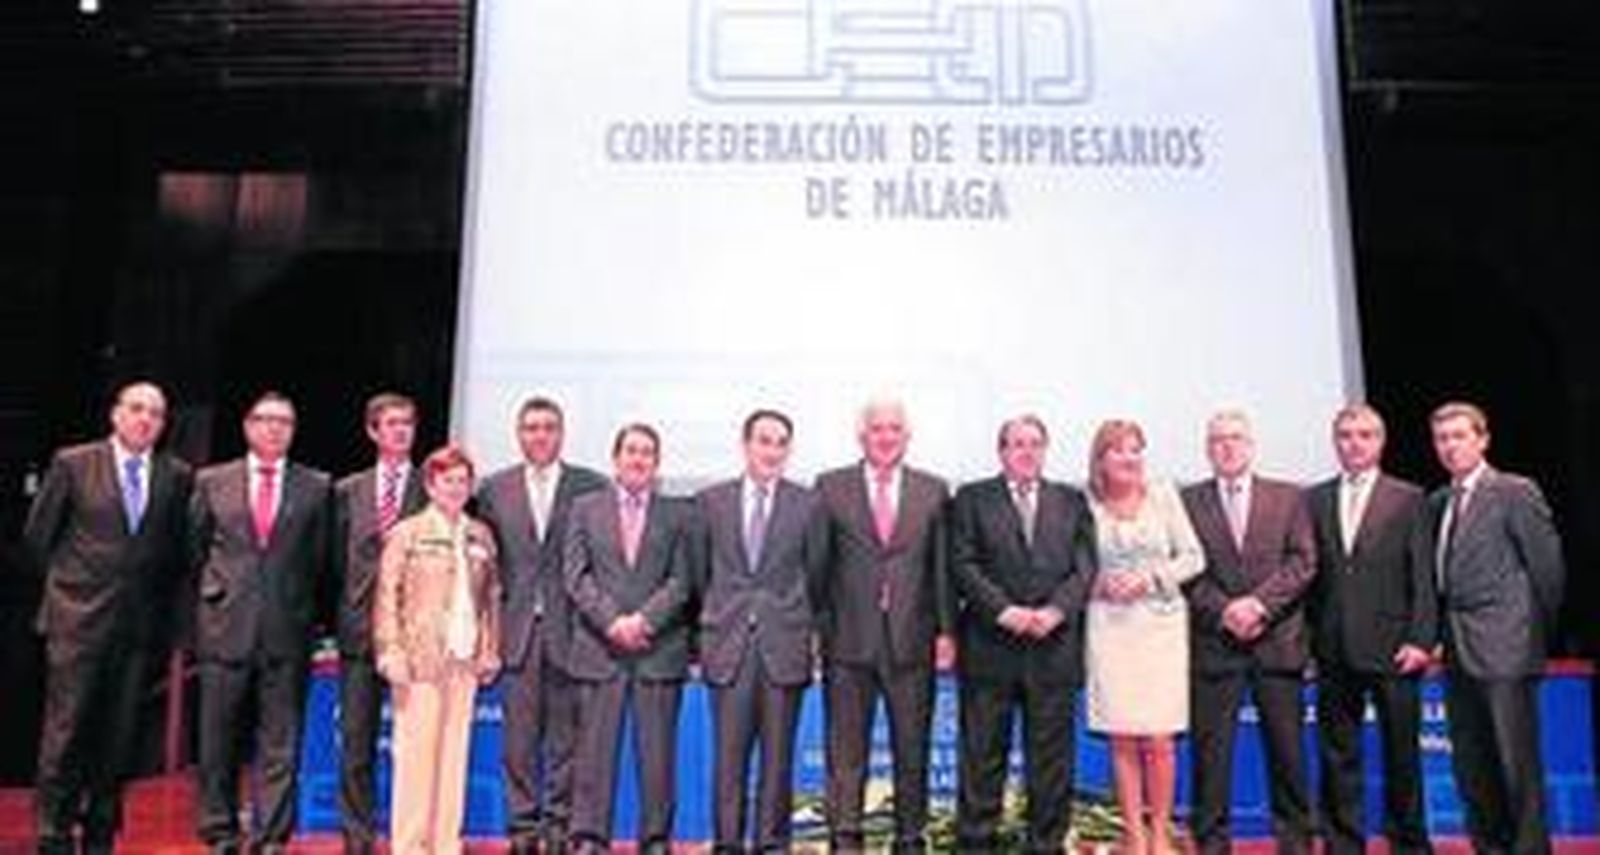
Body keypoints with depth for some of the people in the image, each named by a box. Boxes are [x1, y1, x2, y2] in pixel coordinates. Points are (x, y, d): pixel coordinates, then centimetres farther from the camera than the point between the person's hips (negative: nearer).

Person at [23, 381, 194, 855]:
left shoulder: (177, 475, 5)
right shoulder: (72, 463, 0)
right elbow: (37, 532, 7)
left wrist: (158, 598, 9)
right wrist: (71, 579, 10)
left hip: (138, 622, 2)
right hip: (78, 619, -2)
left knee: (118, 736, 7)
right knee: (66, 731, -1)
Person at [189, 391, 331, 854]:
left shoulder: (316, 487, 5)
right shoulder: (211, 481, 8)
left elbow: (320, 559, 8)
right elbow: (195, 550, 13)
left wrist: (305, 612, 4)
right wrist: (209, 597, 8)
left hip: (286, 631, -1)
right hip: (225, 628, 1)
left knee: (281, 743, 2)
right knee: (218, 742, 8)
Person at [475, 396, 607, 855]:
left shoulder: (591, 486, 3)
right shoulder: (494, 489, 9)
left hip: (571, 628, -1)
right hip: (518, 627, 1)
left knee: (566, 733, 4)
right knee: (519, 734, 4)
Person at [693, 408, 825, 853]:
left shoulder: (807, 504, 3)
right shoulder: (711, 501, 6)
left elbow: (815, 574, 9)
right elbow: (700, 572, 13)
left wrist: (801, 623, 10)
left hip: (784, 645, 0)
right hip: (727, 642, 0)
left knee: (778, 754, 5)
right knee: (729, 753, 4)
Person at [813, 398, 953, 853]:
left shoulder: (933, 491, 7)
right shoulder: (830, 487, 4)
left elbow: (942, 566, 6)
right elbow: (818, 564, 3)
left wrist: (946, 631, 0)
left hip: (912, 639, 1)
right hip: (848, 639, -1)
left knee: (913, 747, 10)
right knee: (845, 747, 6)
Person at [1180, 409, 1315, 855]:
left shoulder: (1288, 497, 10)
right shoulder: (1187, 501, 6)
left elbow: (1302, 562, 1)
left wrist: (1258, 603, -12)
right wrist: (1224, 612, -12)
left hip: (1277, 640, 1)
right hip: (1214, 643, -1)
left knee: (1287, 748, 6)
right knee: (1211, 749, 2)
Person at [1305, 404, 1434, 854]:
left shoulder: (1408, 498, 2)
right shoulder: (1314, 500, 9)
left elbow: (1422, 576, -2)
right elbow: (1309, 572, 8)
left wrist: (1420, 639, -9)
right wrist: (1310, 634, 2)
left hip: (1392, 648, -2)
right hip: (1334, 650, 2)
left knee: (1402, 754, 8)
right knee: (1337, 755, 8)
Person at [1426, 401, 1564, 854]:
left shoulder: (1515, 492, -4)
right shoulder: (1437, 503, 14)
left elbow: (1547, 566, -4)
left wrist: (1540, 633, 0)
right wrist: (1442, 634, 6)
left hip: (1504, 647, -6)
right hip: (1459, 651, 7)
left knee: (1518, 761, -2)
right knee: (1470, 764, 12)